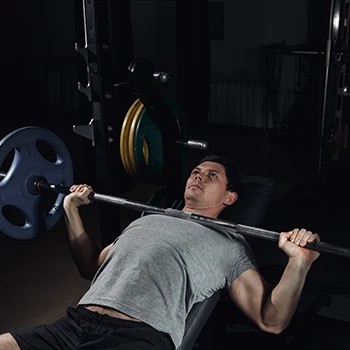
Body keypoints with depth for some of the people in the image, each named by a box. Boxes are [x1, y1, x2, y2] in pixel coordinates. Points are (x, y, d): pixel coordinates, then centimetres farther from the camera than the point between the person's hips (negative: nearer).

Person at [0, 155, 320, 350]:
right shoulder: (147, 219, 30)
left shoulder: (229, 247, 14)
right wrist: (72, 209, 31)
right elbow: (91, 267, 37)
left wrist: (299, 261, -9)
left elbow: (271, 320, 6)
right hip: (75, 322, 5)